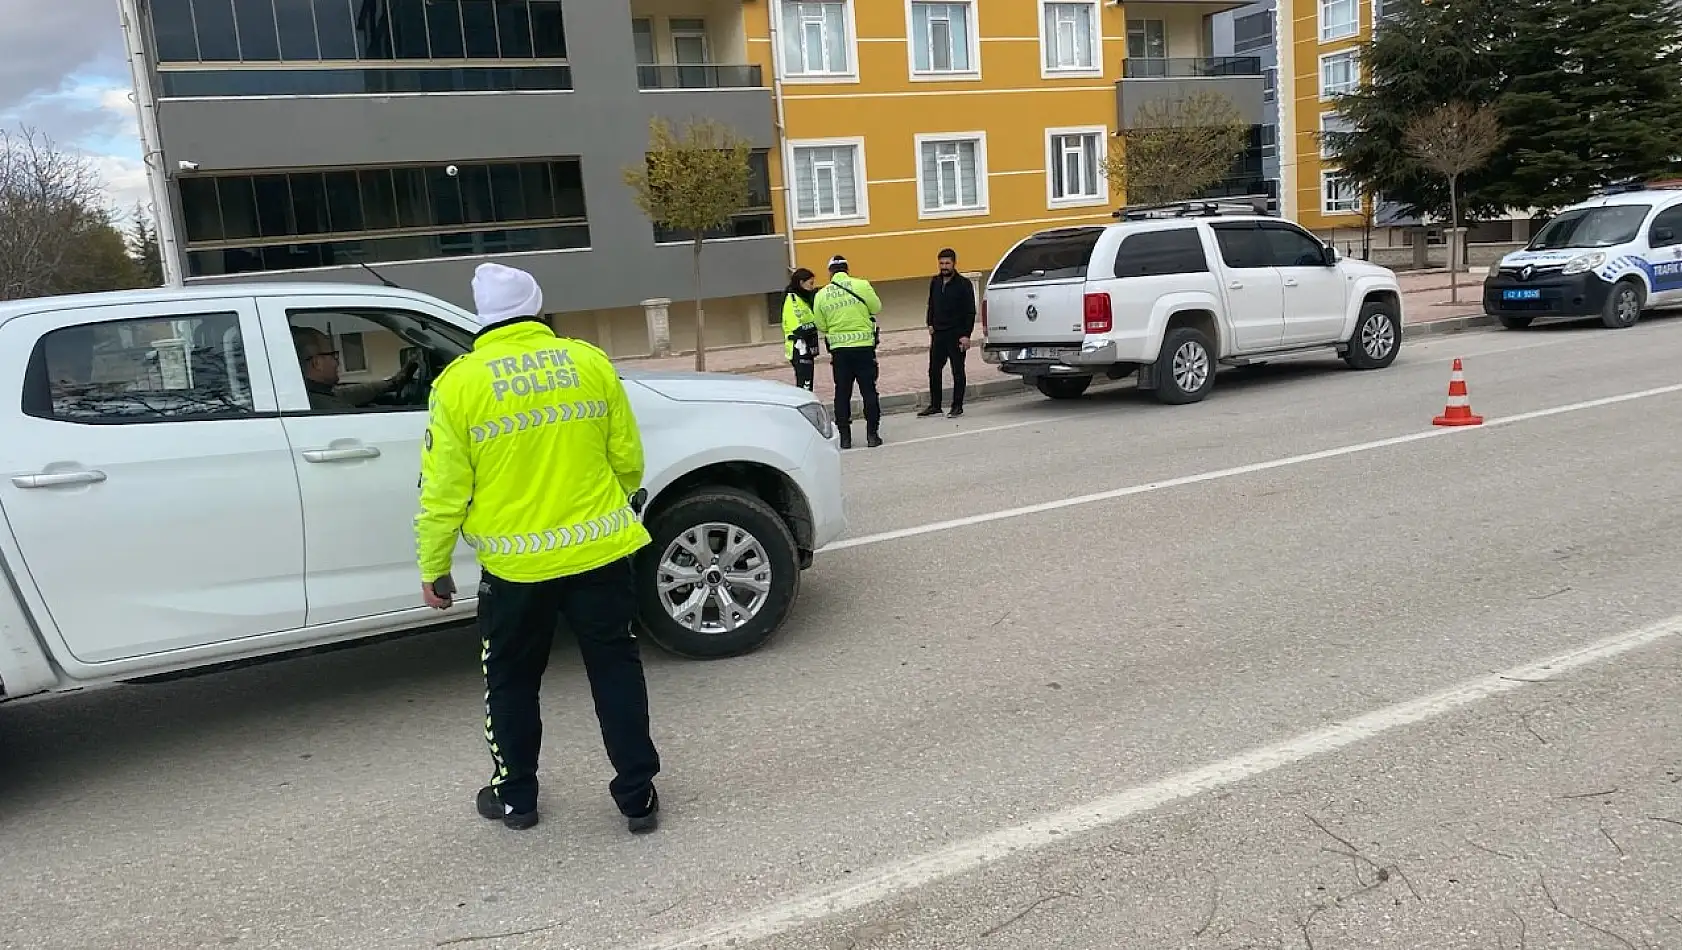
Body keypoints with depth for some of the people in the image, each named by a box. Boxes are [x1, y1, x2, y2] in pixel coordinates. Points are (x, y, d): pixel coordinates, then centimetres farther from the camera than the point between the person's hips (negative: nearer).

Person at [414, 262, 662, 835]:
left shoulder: (460, 383, -6)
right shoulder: (589, 362, 0)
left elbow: (445, 489, -6)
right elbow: (628, 459, 5)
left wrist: (433, 567, 6)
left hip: (515, 565, -1)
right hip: (599, 550, 2)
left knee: (512, 681, 18)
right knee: (615, 669, 13)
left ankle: (515, 797, 30)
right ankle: (638, 797, 18)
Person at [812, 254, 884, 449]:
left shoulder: (822, 295, 0)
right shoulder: (862, 285, -6)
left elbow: (821, 327, 5)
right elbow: (877, 308, 3)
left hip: (839, 349, 1)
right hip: (864, 346, -1)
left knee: (842, 393, 9)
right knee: (869, 391, 6)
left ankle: (844, 437, 9)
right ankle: (872, 434, 6)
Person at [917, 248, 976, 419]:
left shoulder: (964, 284, -6)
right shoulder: (935, 282, 9)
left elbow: (970, 312, -8)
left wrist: (966, 335, -13)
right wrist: (930, 324, 9)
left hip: (956, 334, -5)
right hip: (938, 334, 5)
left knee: (958, 372, 3)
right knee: (934, 371, 7)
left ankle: (957, 406, 9)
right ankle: (935, 405, 16)